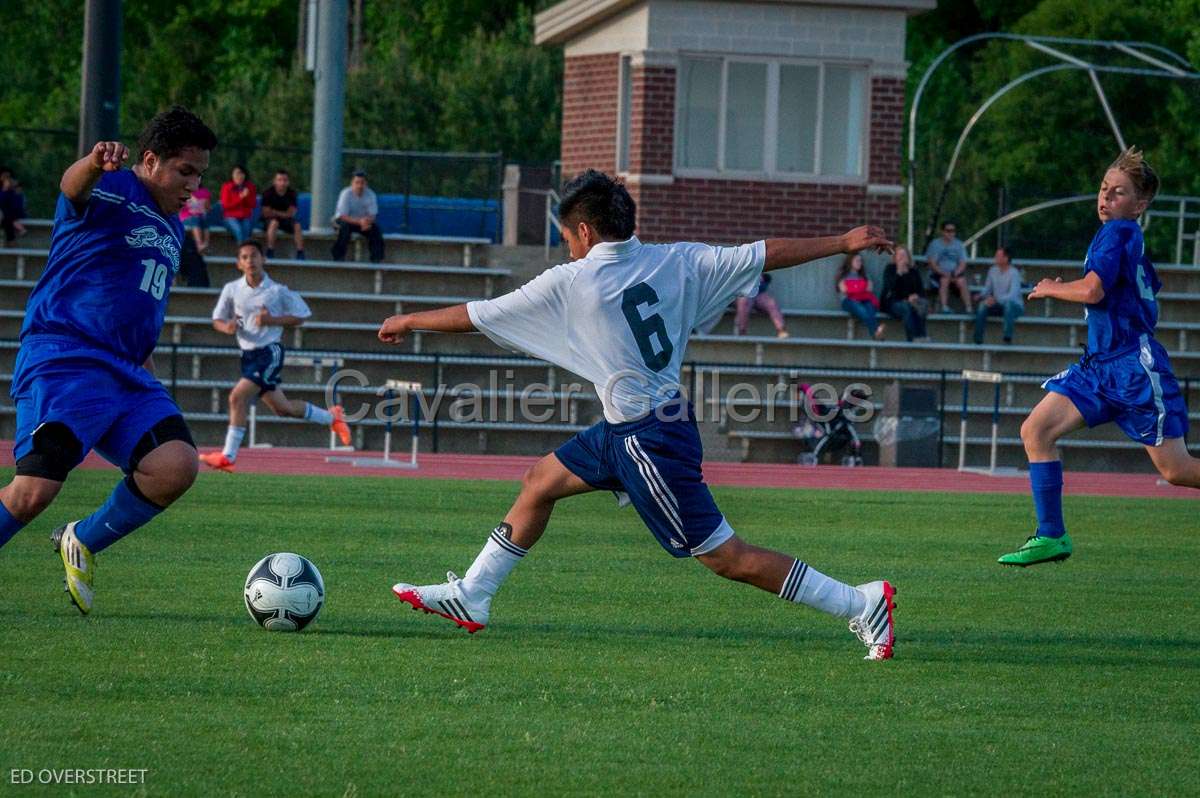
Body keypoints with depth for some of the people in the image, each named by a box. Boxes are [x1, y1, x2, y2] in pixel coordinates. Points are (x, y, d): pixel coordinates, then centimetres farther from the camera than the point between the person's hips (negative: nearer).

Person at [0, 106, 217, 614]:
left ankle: (84, 543, 5)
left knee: (176, 466, -17)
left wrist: (148, 376, 32)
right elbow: (73, 186, -29)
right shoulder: (111, 191, -3)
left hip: (125, 372, 8)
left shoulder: (170, 228, 23)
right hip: (63, 360, -7)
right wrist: (96, 163, -53)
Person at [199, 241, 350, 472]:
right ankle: (331, 417, 37)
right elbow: (217, 320, 11)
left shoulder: (278, 290, -8)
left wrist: (271, 320, -15)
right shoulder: (232, 289, 2)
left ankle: (228, 456, -14)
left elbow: (300, 316, 0)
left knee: (238, 397, -20)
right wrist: (227, 327, -13)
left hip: (269, 352, -6)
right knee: (281, 408, 14)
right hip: (248, 354, 6)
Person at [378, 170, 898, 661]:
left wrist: (409, 321, 13)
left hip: (650, 440, -9)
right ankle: (471, 597, 28)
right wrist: (843, 243, 12)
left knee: (725, 557, -4)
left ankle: (860, 603, -2)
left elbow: (474, 316, -3)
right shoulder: (674, 261, 2)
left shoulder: (571, 282, -13)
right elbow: (767, 254, 2)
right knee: (539, 484, 18)